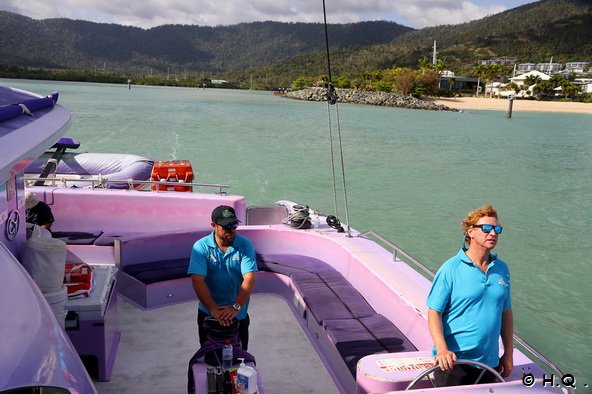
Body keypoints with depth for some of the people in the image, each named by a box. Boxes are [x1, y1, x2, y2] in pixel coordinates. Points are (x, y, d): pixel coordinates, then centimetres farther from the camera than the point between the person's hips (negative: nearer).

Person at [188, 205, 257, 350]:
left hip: (238, 315, 0)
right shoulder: (201, 247, -12)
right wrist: (213, 309, -28)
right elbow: (197, 281, -20)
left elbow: (249, 279, -18)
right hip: (208, 313, 0)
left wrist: (236, 307, -29)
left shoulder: (245, 245, -10)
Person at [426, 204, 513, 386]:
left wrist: (508, 353, 13)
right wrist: (442, 349, -23)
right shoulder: (451, 269, -10)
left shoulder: (502, 269, 6)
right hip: (453, 361, -5)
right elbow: (434, 312, -12)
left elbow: (506, 313, 13)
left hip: (489, 363, 5)